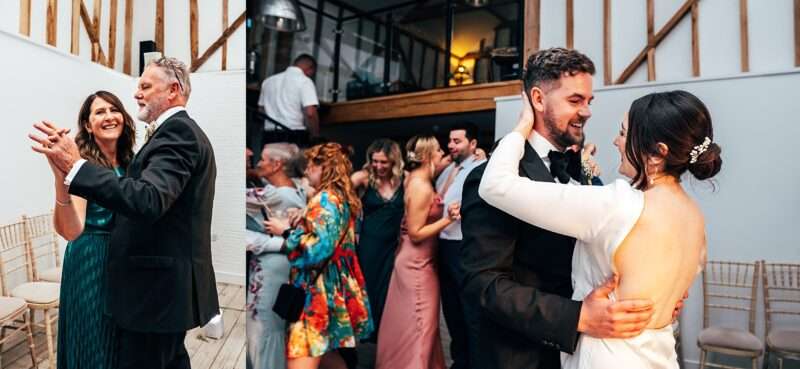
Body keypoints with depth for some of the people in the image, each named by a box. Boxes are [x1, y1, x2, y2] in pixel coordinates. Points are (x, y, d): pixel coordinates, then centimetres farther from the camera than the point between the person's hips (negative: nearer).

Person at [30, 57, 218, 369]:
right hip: (172, 284, 10)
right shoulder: (183, 130, 16)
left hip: (155, 288, -10)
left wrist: (75, 166, -29)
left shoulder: (177, 130, -16)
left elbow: (147, 201, -30)